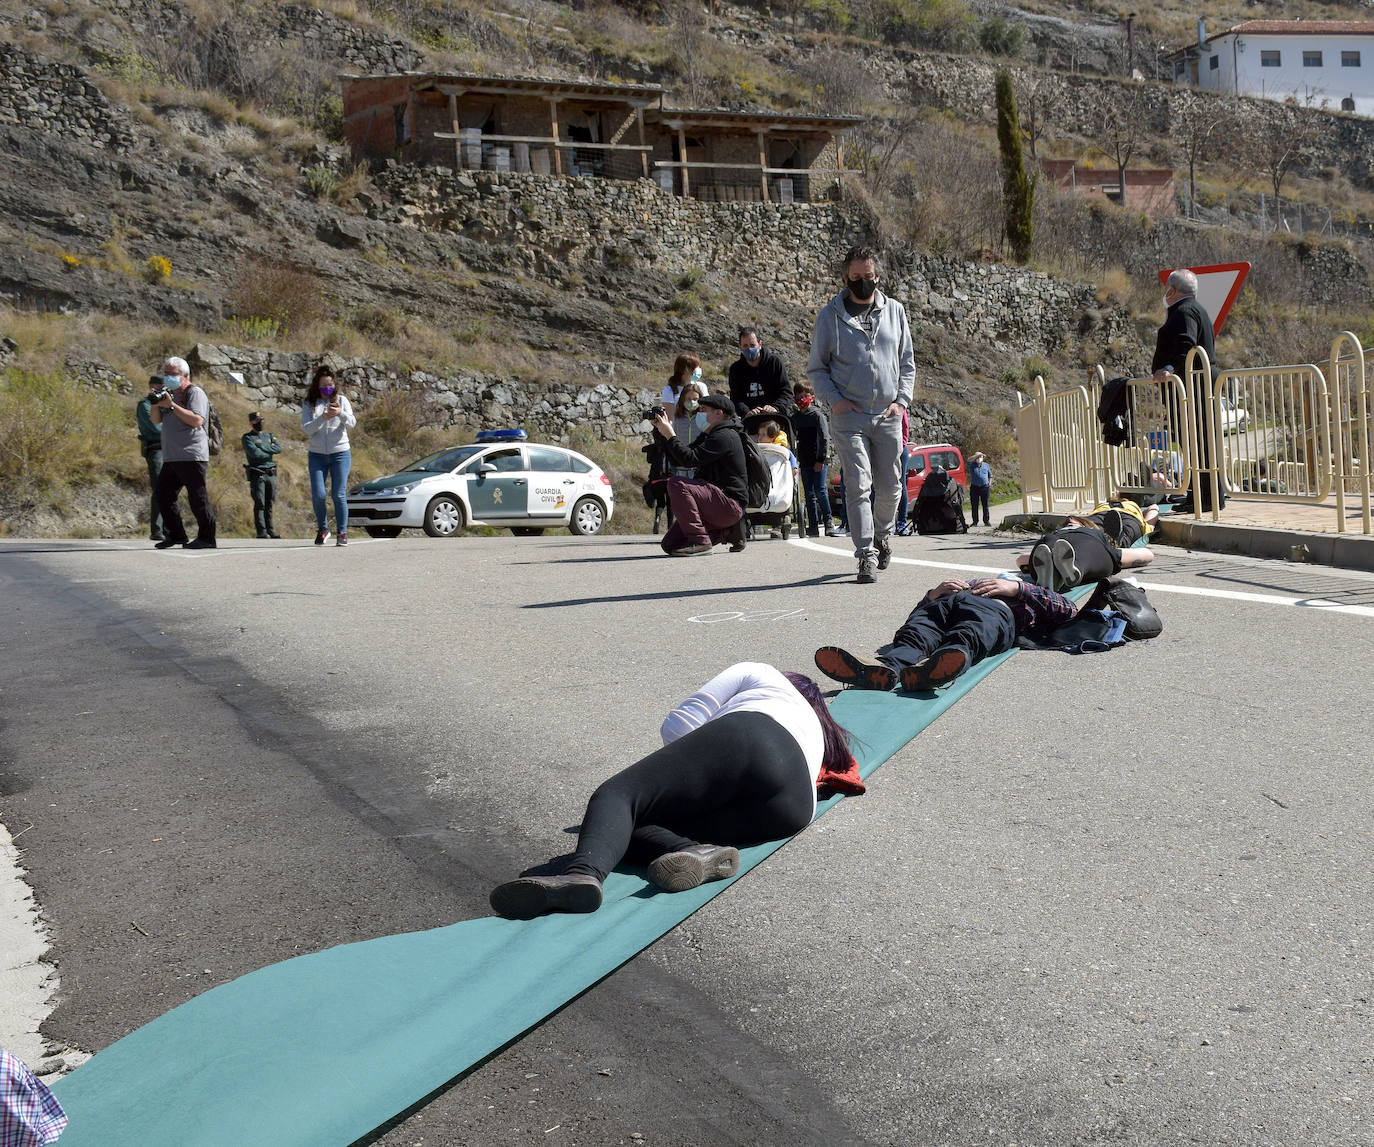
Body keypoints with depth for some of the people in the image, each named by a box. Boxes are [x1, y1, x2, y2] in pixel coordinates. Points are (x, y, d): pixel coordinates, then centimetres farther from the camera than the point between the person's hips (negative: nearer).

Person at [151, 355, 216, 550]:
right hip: (171, 458, 9)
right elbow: (156, 420, 18)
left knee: (197, 498, -6)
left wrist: (172, 406, -20)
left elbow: (197, 420, -19)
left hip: (192, 457, -9)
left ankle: (206, 538, -1)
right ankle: (176, 535, 17)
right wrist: (156, 404, -2)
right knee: (163, 497, 9)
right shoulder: (170, 394, 21)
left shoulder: (195, 393, -5)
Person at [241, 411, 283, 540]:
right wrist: (270, 452, -2)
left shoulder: (269, 436, 18)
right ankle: (261, 531, -8)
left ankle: (270, 529, 11)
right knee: (260, 503, -8)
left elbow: (278, 448, 0)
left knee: (269, 504, 6)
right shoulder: (247, 438, 2)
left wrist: (262, 447, -8)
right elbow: (254, 453, -14)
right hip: (257, 474, -5)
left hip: (271, 474, 5)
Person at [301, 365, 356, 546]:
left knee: (338, 495, -5)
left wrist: (341, 413, -29)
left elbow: (352, 423, -8)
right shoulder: (309, 404, 5)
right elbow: (306, 428, -7)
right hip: (317, 455, 1)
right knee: (318, 495, -6)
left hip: (340, 453, -1)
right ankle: (322, 529, 14)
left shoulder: (341, 400, 4)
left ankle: (342, 532, 3)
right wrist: (322, 418, -23)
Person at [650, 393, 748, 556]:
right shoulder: (709, 435, 19)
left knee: (676, 484, -27)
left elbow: (690, 458, -23)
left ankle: (699, 540, -25)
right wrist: (660, 432, 8)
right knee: (669, 545, 2)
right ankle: (727, 531, 12)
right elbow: (677, 460, 15)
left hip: (731, 503, -10)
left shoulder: (725, 436, -13)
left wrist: (670, 435, -15)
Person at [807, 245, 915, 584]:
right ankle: (867, 555, -9)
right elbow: (816, 368, 5)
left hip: (888, 416, 3)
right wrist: (834, 400, -9)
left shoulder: (894, 311, 10)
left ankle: (882, 533, 36)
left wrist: (902, 400, 2)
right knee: (858, 486, -11)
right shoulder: (830, 315, 2)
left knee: (890, 486, 9)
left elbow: (907, 363, 16)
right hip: (849, 416, -3)